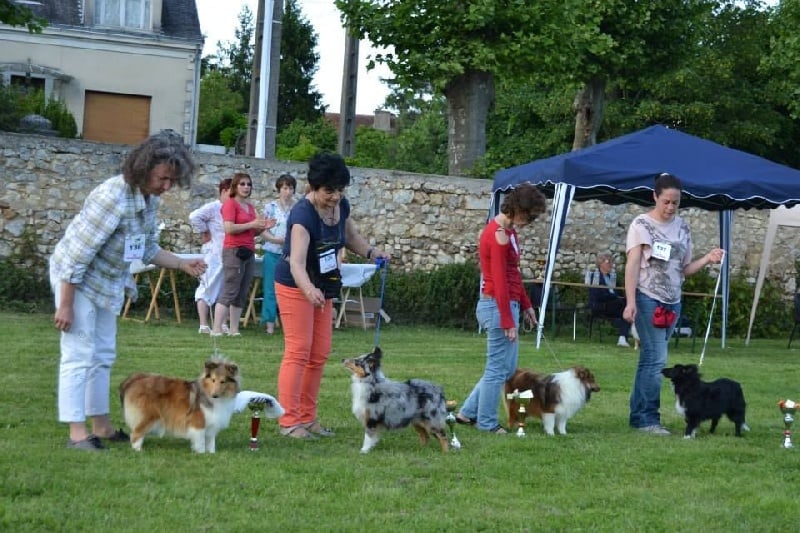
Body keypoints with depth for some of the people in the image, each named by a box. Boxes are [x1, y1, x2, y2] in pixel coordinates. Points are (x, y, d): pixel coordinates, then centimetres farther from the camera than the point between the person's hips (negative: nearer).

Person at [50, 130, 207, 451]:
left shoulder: (151, 199, -3)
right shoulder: (113, 197, -30)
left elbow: (148, 249, 11)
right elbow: (78, 255, -27)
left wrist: (184, 265, -2)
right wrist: (65, 305, -25)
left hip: (108, 283, 9)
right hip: (76, 280, -9)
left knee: (103, 355, 14)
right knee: (79, 355, -9)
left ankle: (101, 426, 22)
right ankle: (77, 433, -8)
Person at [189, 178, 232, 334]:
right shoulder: (213, 208, -10)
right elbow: (194, 217, -24)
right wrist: (205, 233, -15)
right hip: (214, 255, -8)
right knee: (208, 288, -4)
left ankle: (223, 324, 18)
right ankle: (203, 325, -3)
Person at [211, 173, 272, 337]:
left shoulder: (250, 207, 18)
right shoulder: (230, 203, -5)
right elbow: (229, 228, -17)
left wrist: (263, 227, 7)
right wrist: (252, 224, -16)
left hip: (249, 252, 8)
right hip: (233, 251, -8)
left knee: (242, 295, 6)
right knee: (229, 292, -11)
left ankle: (234, 329, 9)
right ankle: (216, 329, -13)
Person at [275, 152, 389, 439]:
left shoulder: (341, 206, -4)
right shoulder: (304, 214, -27)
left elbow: (350, 236, 18)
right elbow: (296, 263, -38)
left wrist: (370, 251, -1)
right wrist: (309, 290, -56)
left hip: (323, 287, 8)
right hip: (295, 286, -8)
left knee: (320, 354, 7)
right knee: (298, 351, -11)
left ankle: (307, 417, 14)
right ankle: (289, 421, -10)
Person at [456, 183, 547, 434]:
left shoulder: (508, 231, 12)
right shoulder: (499, 235, -18)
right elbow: (499, 281, -20)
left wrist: (525, 304, 18)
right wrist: (507, 321, -18)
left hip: (508, 303, 10)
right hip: (498, 306, -10)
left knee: (507, 366, 15)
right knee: (498, 368, 0)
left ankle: (468, 412, 21)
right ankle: (487, 422, 11)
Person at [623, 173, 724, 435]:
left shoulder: (682, 228, 11)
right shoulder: (642, 224, -4)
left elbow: (684, 268, 13)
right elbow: (633, 265, -8)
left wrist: (707, 259, -5)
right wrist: (630, 302, -16)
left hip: (673, 302, 5)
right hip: (648, 298, -5)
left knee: (650, 358, 9)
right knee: (656, 358, -11)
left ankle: (638, 416, 13)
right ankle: (648, 419, -5)